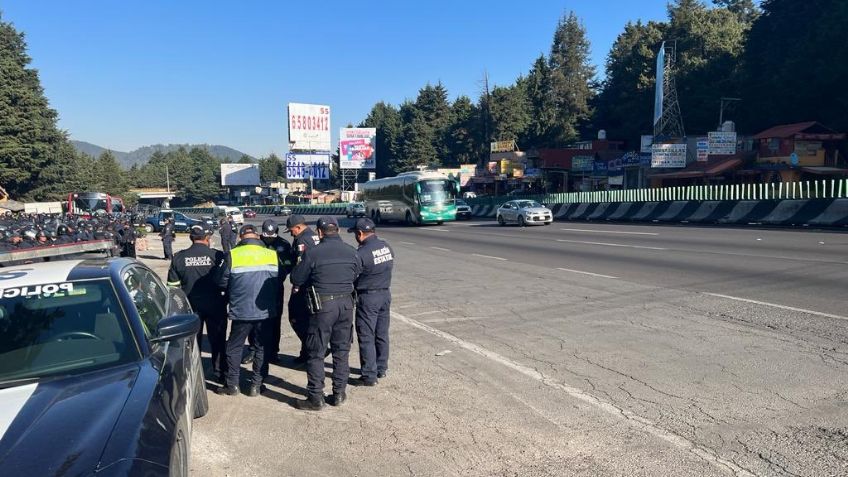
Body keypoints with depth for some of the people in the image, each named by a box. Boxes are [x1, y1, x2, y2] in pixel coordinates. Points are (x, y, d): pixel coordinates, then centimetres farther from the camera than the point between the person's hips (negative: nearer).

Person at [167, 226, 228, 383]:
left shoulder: (179, 257, -2)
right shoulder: (218, 256, -11)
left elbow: (173, 285, 5)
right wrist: (226, 299, 8)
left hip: (191, 305, 2)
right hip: (215, 305, -2)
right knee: (217, 340, 11)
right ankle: (220, 373, 18)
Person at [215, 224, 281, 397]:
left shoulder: (233, 255, -8)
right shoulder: (272, 255, -1)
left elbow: (222, 282, -1)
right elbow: (278, 282, 3)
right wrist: (277, 303, 16)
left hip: (241, 311, -2)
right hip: (265, 311, 2)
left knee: (234, 347, 15)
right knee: (262, 348, 14)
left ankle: (232, 384, 20)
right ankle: (256, 385, 18)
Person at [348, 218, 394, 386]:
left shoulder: (361, 253, -20)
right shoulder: (386, 246, 1)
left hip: (368, 297, -7)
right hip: (385, 294, 7)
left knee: (366, 337, 2)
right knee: (382, 334, 17)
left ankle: (369, 376, 7)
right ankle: (381, 368, 29)